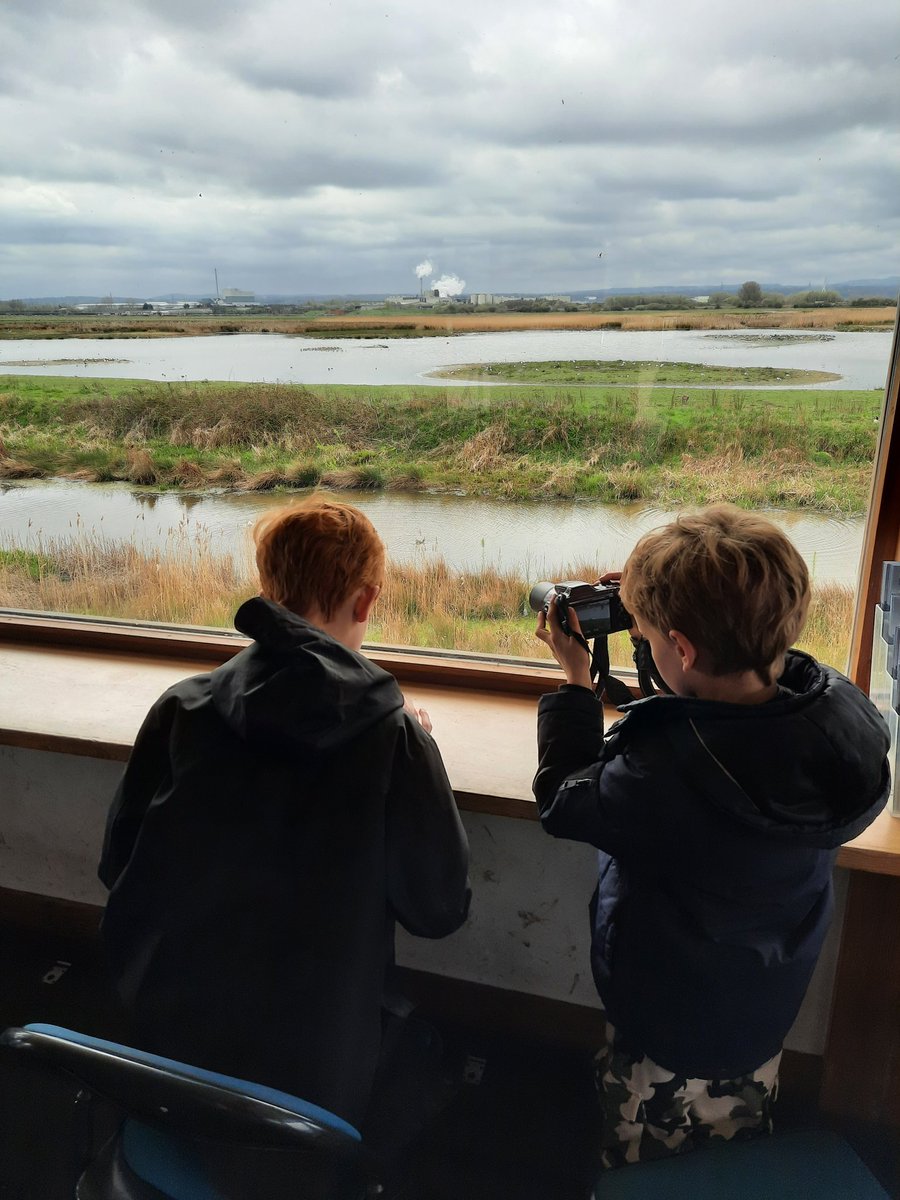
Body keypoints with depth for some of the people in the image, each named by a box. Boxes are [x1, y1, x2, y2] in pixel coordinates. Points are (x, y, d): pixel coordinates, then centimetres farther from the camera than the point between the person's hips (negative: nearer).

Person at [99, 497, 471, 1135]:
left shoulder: (180, 710, -10)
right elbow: (439, 908, -9)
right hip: (317, 1069, -3)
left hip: (171, 1040, 4)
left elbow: (118, 868, 0)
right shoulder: (394, 737, -18)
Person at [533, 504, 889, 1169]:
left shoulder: (660, 774, -42)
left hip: (667, 1037, -5)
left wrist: (575, 679, -11)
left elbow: (563, 800, -20)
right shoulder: (846, 712, -23)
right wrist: (665, 608, -6)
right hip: (769, 1014, 6)